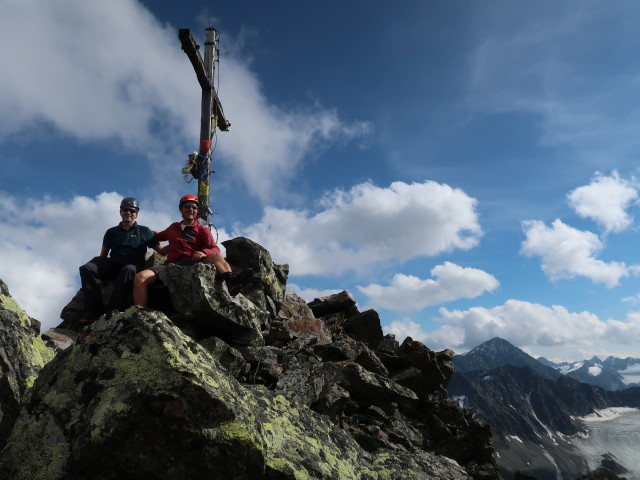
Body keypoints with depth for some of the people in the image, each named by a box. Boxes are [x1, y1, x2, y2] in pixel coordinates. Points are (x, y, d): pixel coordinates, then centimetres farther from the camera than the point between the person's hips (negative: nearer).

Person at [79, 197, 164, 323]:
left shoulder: (144, 231, 14)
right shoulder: (112, 232, 21)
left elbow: (161, 250, 8)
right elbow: (103, 255, 19)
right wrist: (100, 274, 6)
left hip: (134, 266, -3)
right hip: (113, 265, 4)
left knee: (128, 270, -39)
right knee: (86, 268, -21)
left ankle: (112, 312, -40)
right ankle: (94, 312, -28)